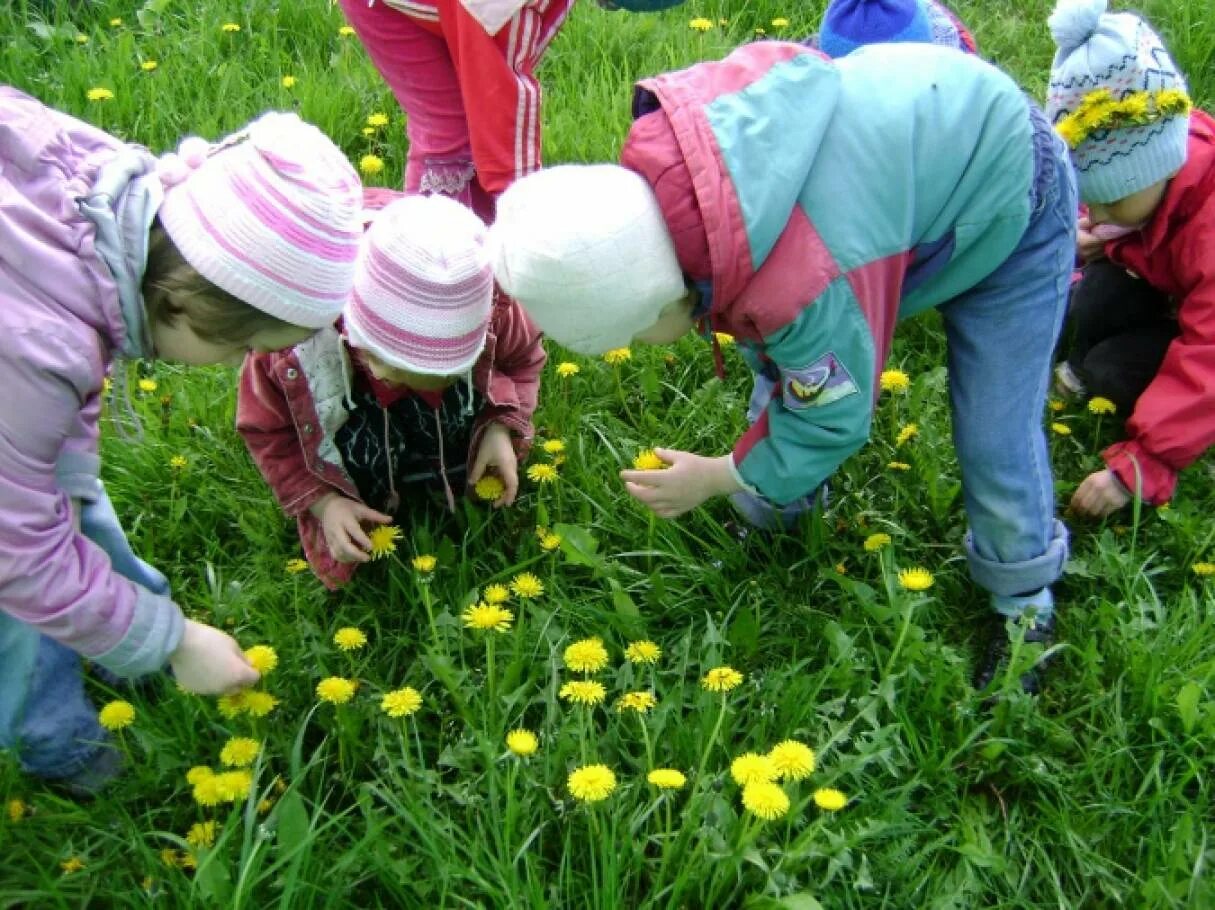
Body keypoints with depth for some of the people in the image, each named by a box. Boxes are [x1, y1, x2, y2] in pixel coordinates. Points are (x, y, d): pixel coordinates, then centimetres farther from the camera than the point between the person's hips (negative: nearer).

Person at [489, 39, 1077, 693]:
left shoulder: (796, 290, -45)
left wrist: (716, 478, -9)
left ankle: (1026, 602, 22)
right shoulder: (655, 156, -24)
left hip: (1007, 196, -7)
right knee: (780, 370, 9)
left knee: (995, 446, -6)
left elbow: (833, 418, -24)